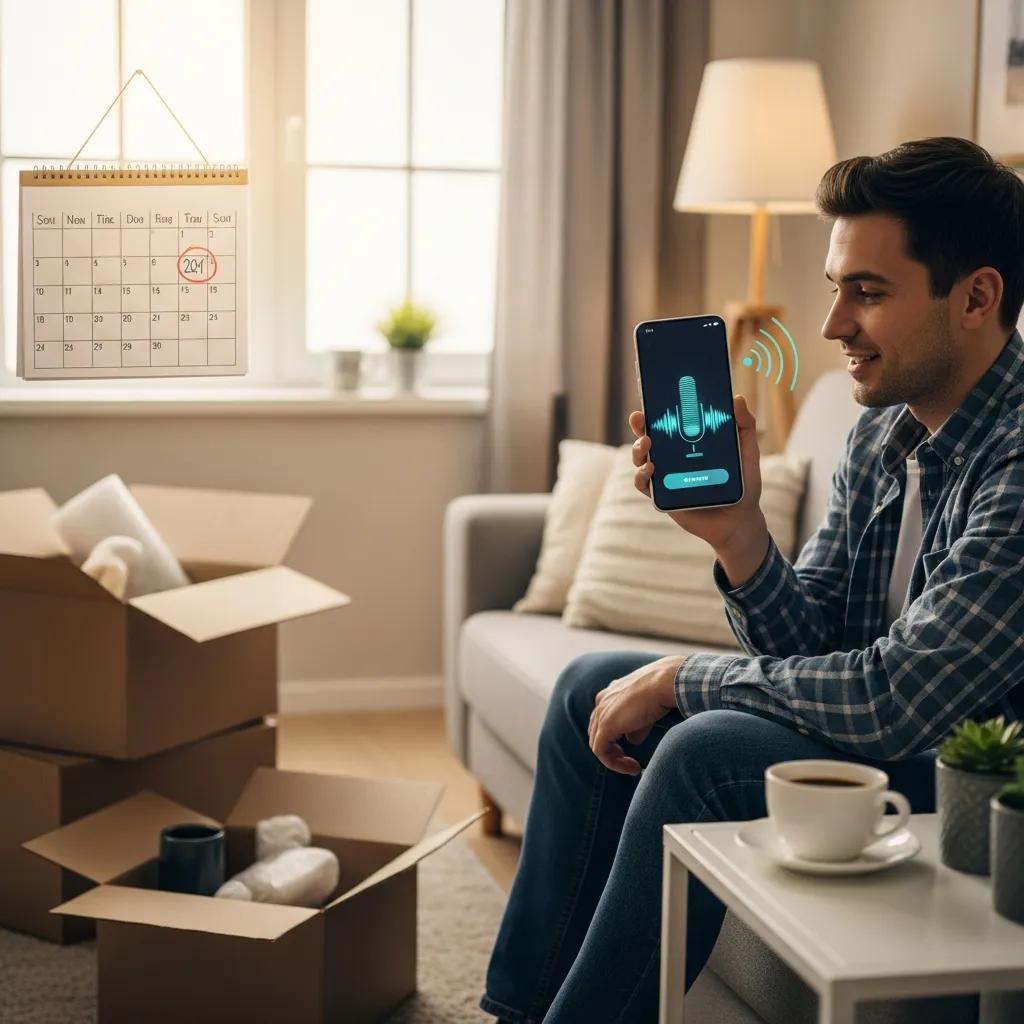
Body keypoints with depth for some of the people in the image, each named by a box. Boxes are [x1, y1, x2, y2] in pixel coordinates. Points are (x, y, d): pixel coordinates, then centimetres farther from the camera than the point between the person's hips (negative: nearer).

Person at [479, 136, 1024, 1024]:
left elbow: (893, 699, -29)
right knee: (592, 687, 8)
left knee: (708, 749, -29)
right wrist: (736, 531, -17)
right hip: (887, 732, 10)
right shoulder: (883, 432, 2)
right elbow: (815, 650, 3)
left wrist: (681, 678, -16)